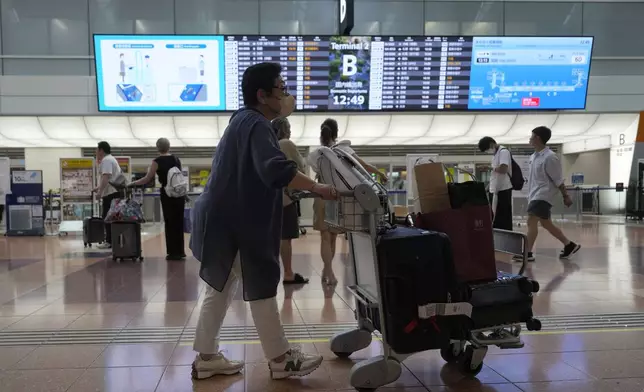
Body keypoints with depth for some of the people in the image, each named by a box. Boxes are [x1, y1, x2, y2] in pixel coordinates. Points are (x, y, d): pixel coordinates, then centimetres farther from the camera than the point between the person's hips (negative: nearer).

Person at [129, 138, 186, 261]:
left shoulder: (157, 161, -6)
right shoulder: (176, 159, 9)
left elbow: (147, 179, -7)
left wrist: (131, 184, 3)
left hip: (168, 194, -5)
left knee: (170, 223, 2)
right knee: (178, 222, 11)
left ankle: (173, 252, 5)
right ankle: (180, 251, 17)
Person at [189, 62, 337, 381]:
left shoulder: (245, 120, 15)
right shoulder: (255, 125, -18)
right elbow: (275, 170, -33)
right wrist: (317, 189, -27)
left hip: (227, 218, 10)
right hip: (235, 221, -10)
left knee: (220, 289, 14)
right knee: (261, 287, -1)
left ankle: (206, 358, 23)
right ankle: (280, 360, 10)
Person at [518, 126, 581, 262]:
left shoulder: (549, 157, -15)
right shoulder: (534, 156, 10)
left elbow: (558, 180, -12)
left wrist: (565, 196, -8)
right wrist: (530, 195, 22)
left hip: (543, 195, -9)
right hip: (535, 195, 9)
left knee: (531, 221, -17)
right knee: (546, 224, 14)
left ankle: (528, 253, -16)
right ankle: (569, 245, 26)